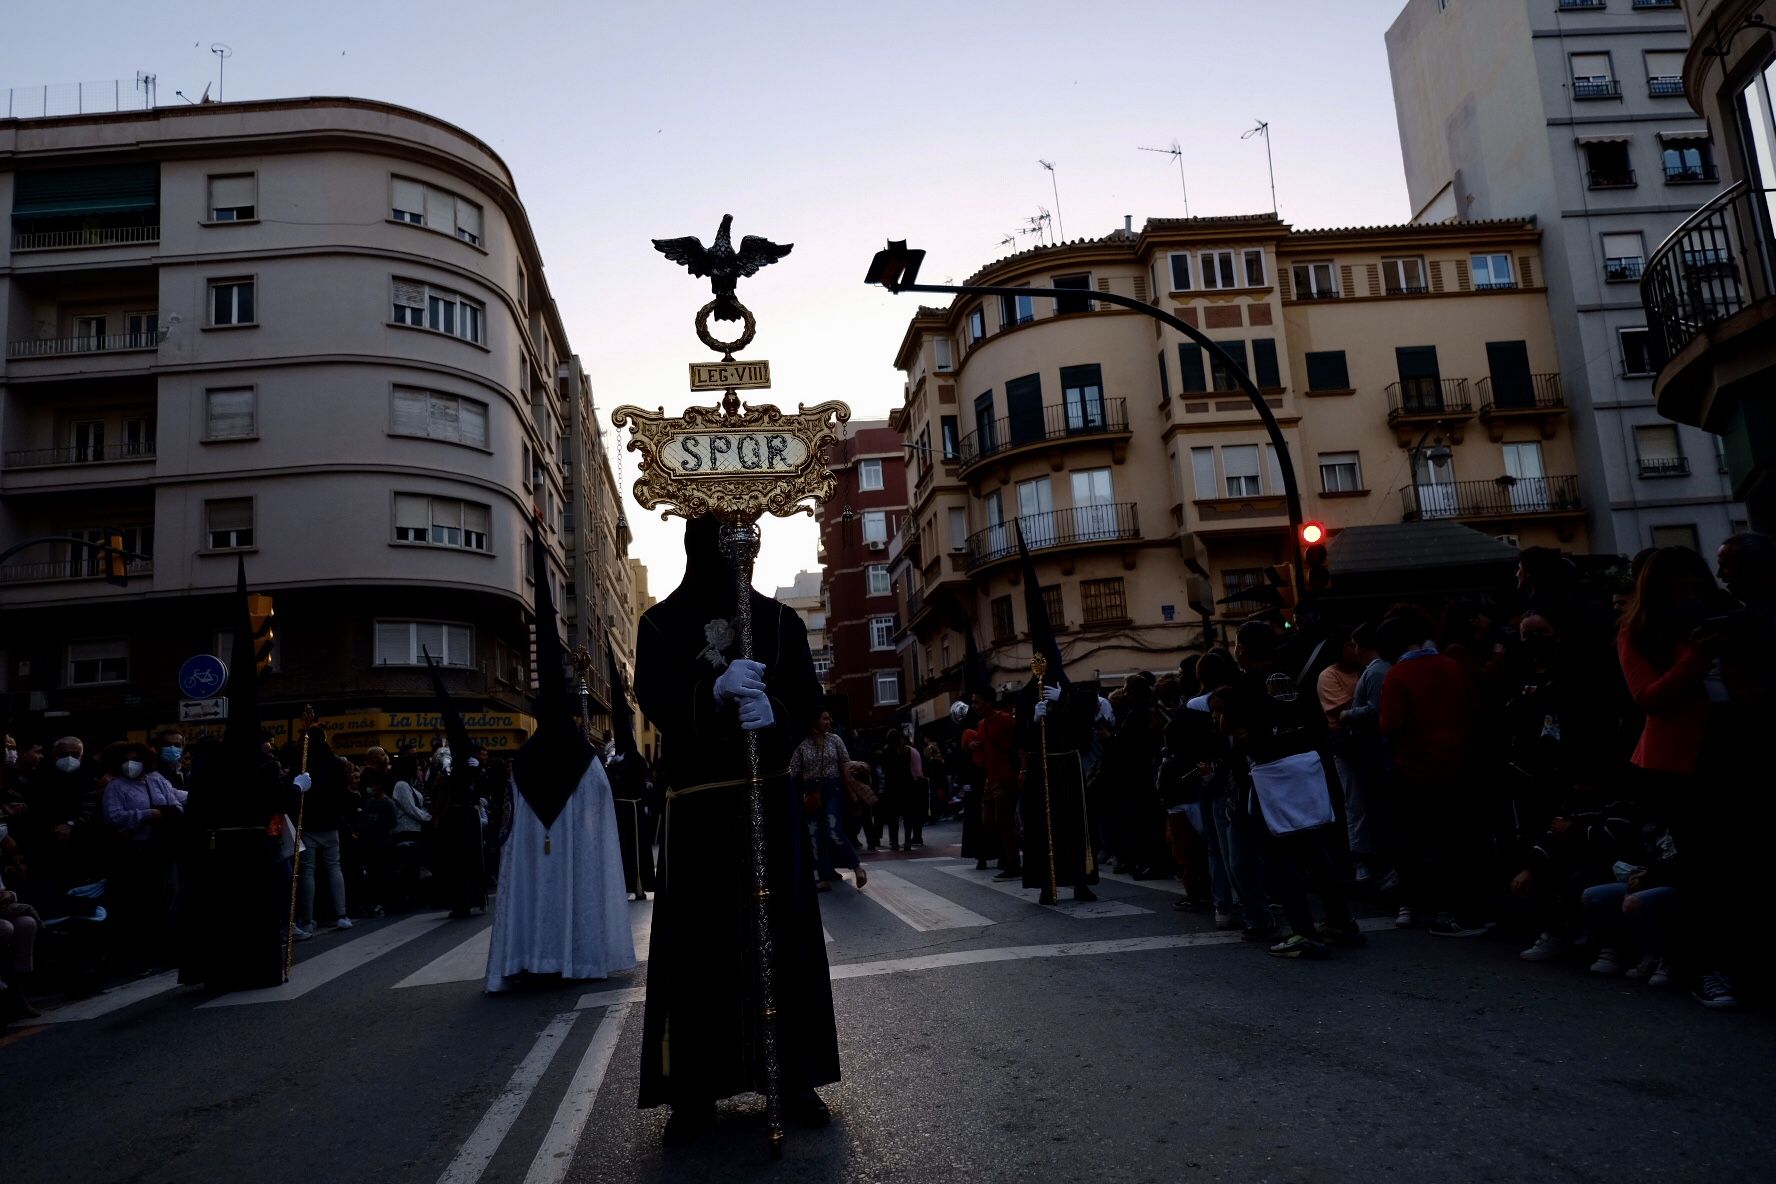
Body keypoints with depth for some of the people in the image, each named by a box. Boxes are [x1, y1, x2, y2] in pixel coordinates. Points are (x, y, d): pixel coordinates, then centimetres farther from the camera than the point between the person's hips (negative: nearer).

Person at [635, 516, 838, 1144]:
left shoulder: (777, 618, 9)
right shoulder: (661, 624, 5)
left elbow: (808, 697, 1)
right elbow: (655, 698, -8)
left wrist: (775, 714, -22)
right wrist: (716, 692, -27)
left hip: (770, 795, 2)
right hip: (697, 801, -1)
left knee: (783, 933, 4)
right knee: (695, 941, -1)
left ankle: (793, 1077, 14)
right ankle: (694, 1090, 8)